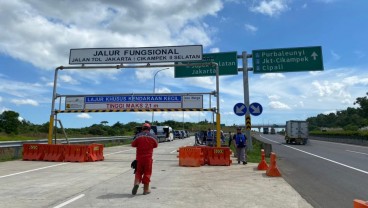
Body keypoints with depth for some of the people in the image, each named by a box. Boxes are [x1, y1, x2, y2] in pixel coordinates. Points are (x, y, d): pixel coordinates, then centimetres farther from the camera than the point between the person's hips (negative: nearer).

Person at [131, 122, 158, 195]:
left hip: (139, 157, 1)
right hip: (148, 157, 0)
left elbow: (133, 144, 3)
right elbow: (155, 145, 10)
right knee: (147, 173, 8)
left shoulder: (138, 136, -4)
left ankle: (136, 183, -8)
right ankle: (146, 189, 12)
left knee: (138, 172, 15)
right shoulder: (153, 136, -2)